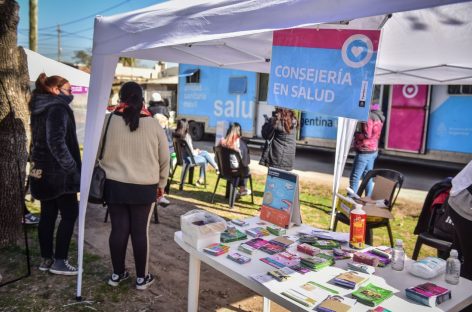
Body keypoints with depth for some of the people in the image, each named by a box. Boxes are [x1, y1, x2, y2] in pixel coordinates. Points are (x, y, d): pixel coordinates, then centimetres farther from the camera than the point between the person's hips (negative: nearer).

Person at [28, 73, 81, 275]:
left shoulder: (39, 108, 13)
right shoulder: (58, 108, -15)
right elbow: (57, 142, -24)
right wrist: (72, 167, -19)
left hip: (41, 170, 9)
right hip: (58, 172, -9)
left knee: (47, 215, 14)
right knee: (69, 214, 1)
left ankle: (46, 259, 22)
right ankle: (59, 262, 5)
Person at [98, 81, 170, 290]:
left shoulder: (109, 121, -5)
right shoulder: (153, 124, -5)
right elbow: (164, 158, 2)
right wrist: (161, 183, 14)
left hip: (114, 185, 1)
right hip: (144, 187, -1)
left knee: (118, 229, 11)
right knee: (140, 231, 7)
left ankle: (117, 274, 25)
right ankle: (141, 277, 19)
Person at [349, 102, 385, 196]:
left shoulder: (368, 116, -16)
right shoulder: (377, 117, 13)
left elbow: (367, 135, -22)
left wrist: (355, 134, -9)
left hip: (365, 151, -10)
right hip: (373, 150, 10)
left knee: (354, 177, -7)